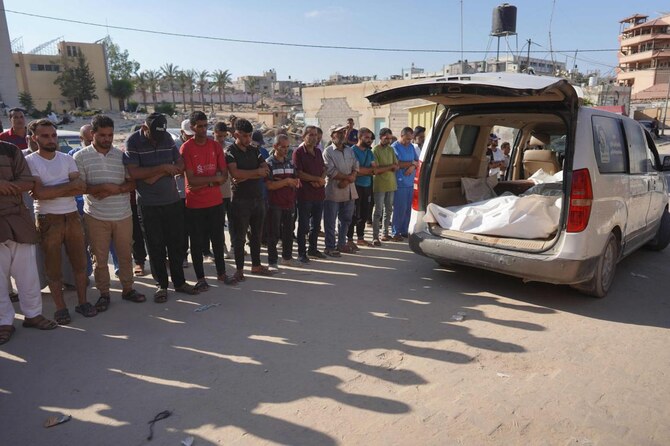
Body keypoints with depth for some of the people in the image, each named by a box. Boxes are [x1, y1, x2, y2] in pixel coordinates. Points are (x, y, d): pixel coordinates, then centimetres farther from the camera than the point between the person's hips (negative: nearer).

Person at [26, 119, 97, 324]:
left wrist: (51, 191, -14)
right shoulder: (30, 161, -5)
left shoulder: (68, 159, 6)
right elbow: (40, 193, -17)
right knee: (53, 267, 6)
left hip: (72, 216, 3)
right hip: (48, 220, -3)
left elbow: (81, 188, -5)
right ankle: (61, 308, 17)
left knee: (79, 262, 9)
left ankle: (82, 302, 21)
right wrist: (69, 185, -11)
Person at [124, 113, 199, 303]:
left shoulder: (167, 138, 4)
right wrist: (164, 168, -18)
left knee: (177, 243, 9)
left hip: (173, 200, 3)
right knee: (155, 246, 5)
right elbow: (133, 172, -18)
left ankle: (179, 282, 22)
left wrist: (157, 175, -14)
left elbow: (181, 165, 1)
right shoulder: (133, 142, -8)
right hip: (149, 205, -3)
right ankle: (161, 285, 19)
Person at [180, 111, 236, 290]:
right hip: (195, 204, -4)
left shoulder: (216, 146, 5)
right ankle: (200, 278, 16)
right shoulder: (186, 148, -8)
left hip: (216, 201, 4)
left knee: (218, 239, 13)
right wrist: (214, 178, -12)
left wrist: (204, 182, -13)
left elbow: (224, 175, 1)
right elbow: (191, 180, -15)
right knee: (197, 242, 5)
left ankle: (221, 273, 26)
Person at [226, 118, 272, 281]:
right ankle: (239, 269, 11)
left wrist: (246, 176, -13)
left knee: (257, 233, 13)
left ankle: (256, 265, 25)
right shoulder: (230, 152, -6)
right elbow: (235, 173, -21)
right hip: (240, 199, -6)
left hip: (257, 197, 6)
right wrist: (257, 172, -10)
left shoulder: (254, 150, 11)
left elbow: (265, 170, 0)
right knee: (240, 236, 2)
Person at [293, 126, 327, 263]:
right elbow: (299, 173, -16)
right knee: (304, 225, 2)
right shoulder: (298, 152, -9)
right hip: (305, 194, -7)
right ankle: (301, 253, 11)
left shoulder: (318, 151, 12)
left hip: (319, 193, 7)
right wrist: (319, 179, -13)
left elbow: (323, 169, 13)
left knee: (316, 224, 16)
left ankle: (313, 249, 30)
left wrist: (320, 181, -9)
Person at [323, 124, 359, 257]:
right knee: (330, 221, 1)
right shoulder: (328, 152, -7)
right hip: (333, 191, -6)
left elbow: (355, 167, 5)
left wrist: (347, 180, -12)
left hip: (349, 190, 7)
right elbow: (331, 171, -16)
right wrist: (349, 177, -11)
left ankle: (341, 244, 27)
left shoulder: (350, 150, 13)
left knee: (346, 219, 14)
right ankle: (330, 247, 9)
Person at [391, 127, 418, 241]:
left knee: (408, 209, 9)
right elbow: (398, 164, -17)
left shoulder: (411, 146, 15)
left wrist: (412, 167, -9)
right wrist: (412, 162, -5)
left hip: (410, 183, 7)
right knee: (400, 209, -6)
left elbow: (417, 162, 13)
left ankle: (404, 231, 19)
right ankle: (396, 233, 3)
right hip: (400, 183, -7)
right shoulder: (395, 147, -7)